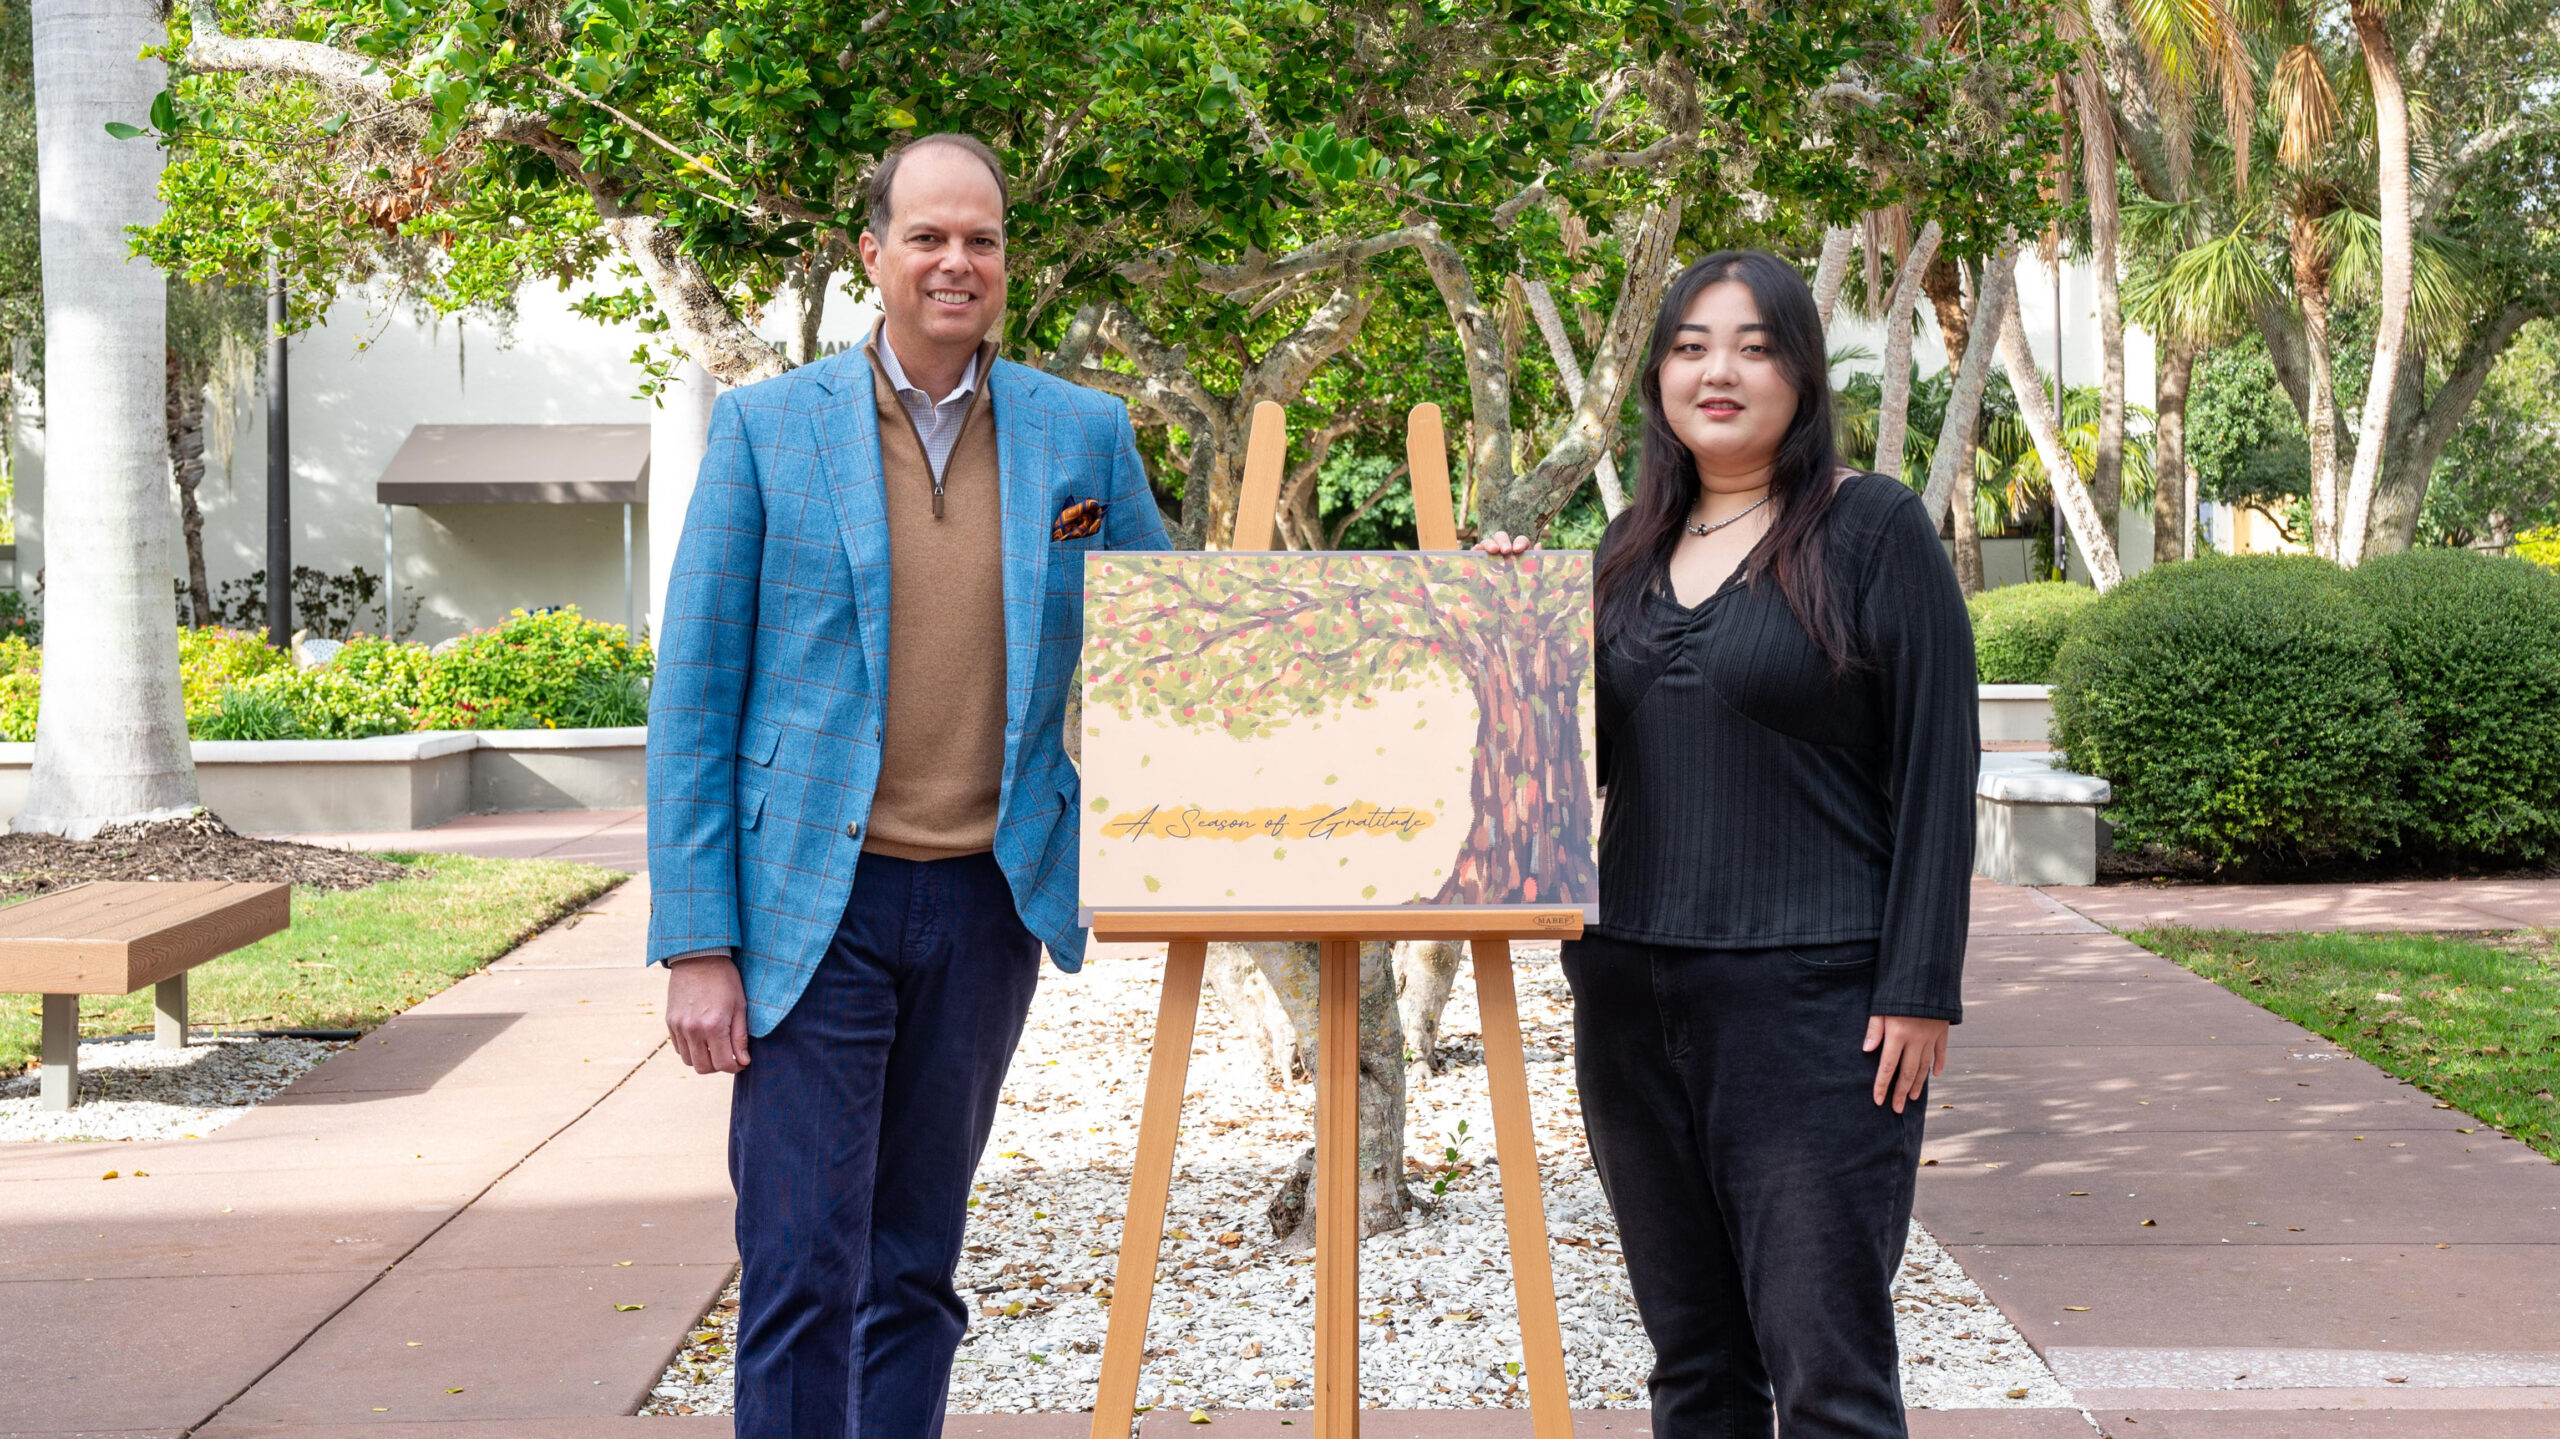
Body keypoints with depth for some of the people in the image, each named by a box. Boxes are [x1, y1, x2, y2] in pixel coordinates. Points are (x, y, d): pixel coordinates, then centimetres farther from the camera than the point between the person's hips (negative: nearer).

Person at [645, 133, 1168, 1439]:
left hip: (988, 905, 3)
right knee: (801, 1275, -4)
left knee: (915, 1270, 14)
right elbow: (693, 697, -2)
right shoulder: (765, 426, -1)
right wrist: (696, 944, -7)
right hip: (813, 906, -2)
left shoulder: (1084, 434, 5)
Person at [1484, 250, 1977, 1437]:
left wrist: (1919, 991, -12)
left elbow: (1936, 771, -7)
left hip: (1813, 992, -6)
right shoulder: (1632, 547, 14)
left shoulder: (1874, 529, -3)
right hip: (1631, 986, 6)